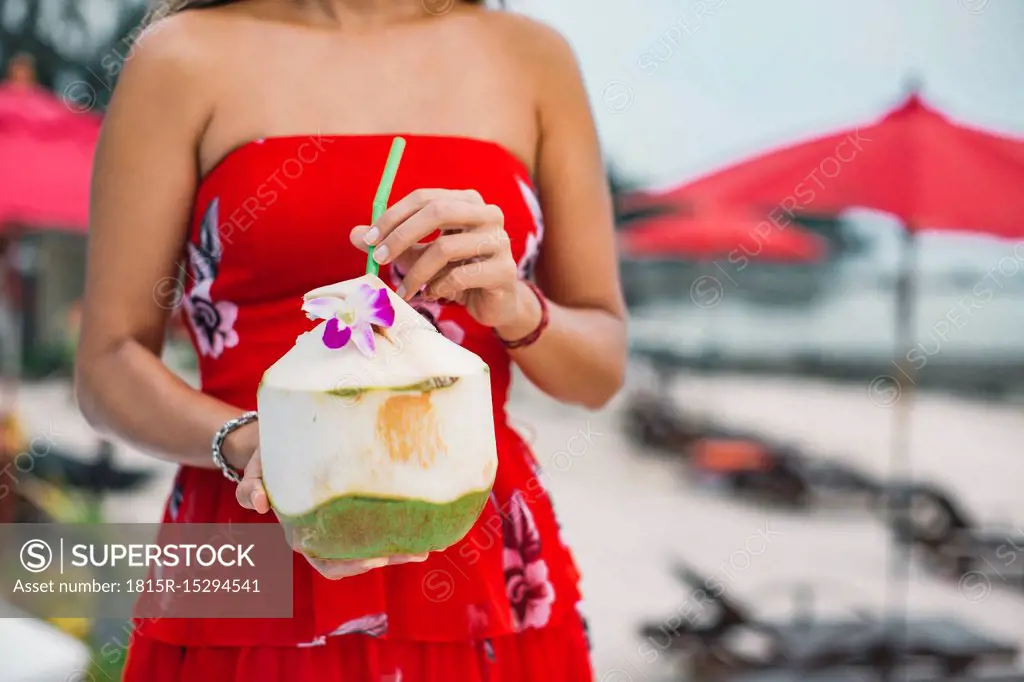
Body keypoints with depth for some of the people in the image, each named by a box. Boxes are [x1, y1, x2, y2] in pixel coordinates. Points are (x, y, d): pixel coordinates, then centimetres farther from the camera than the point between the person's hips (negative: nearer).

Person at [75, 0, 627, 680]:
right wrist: (249, 444, -20)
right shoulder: (186, 56, -2)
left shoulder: (533, 57, 4)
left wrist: (512, 307, -13)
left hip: (483, 586, 2)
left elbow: (602, 368, 8)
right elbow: (109, 366, -2)